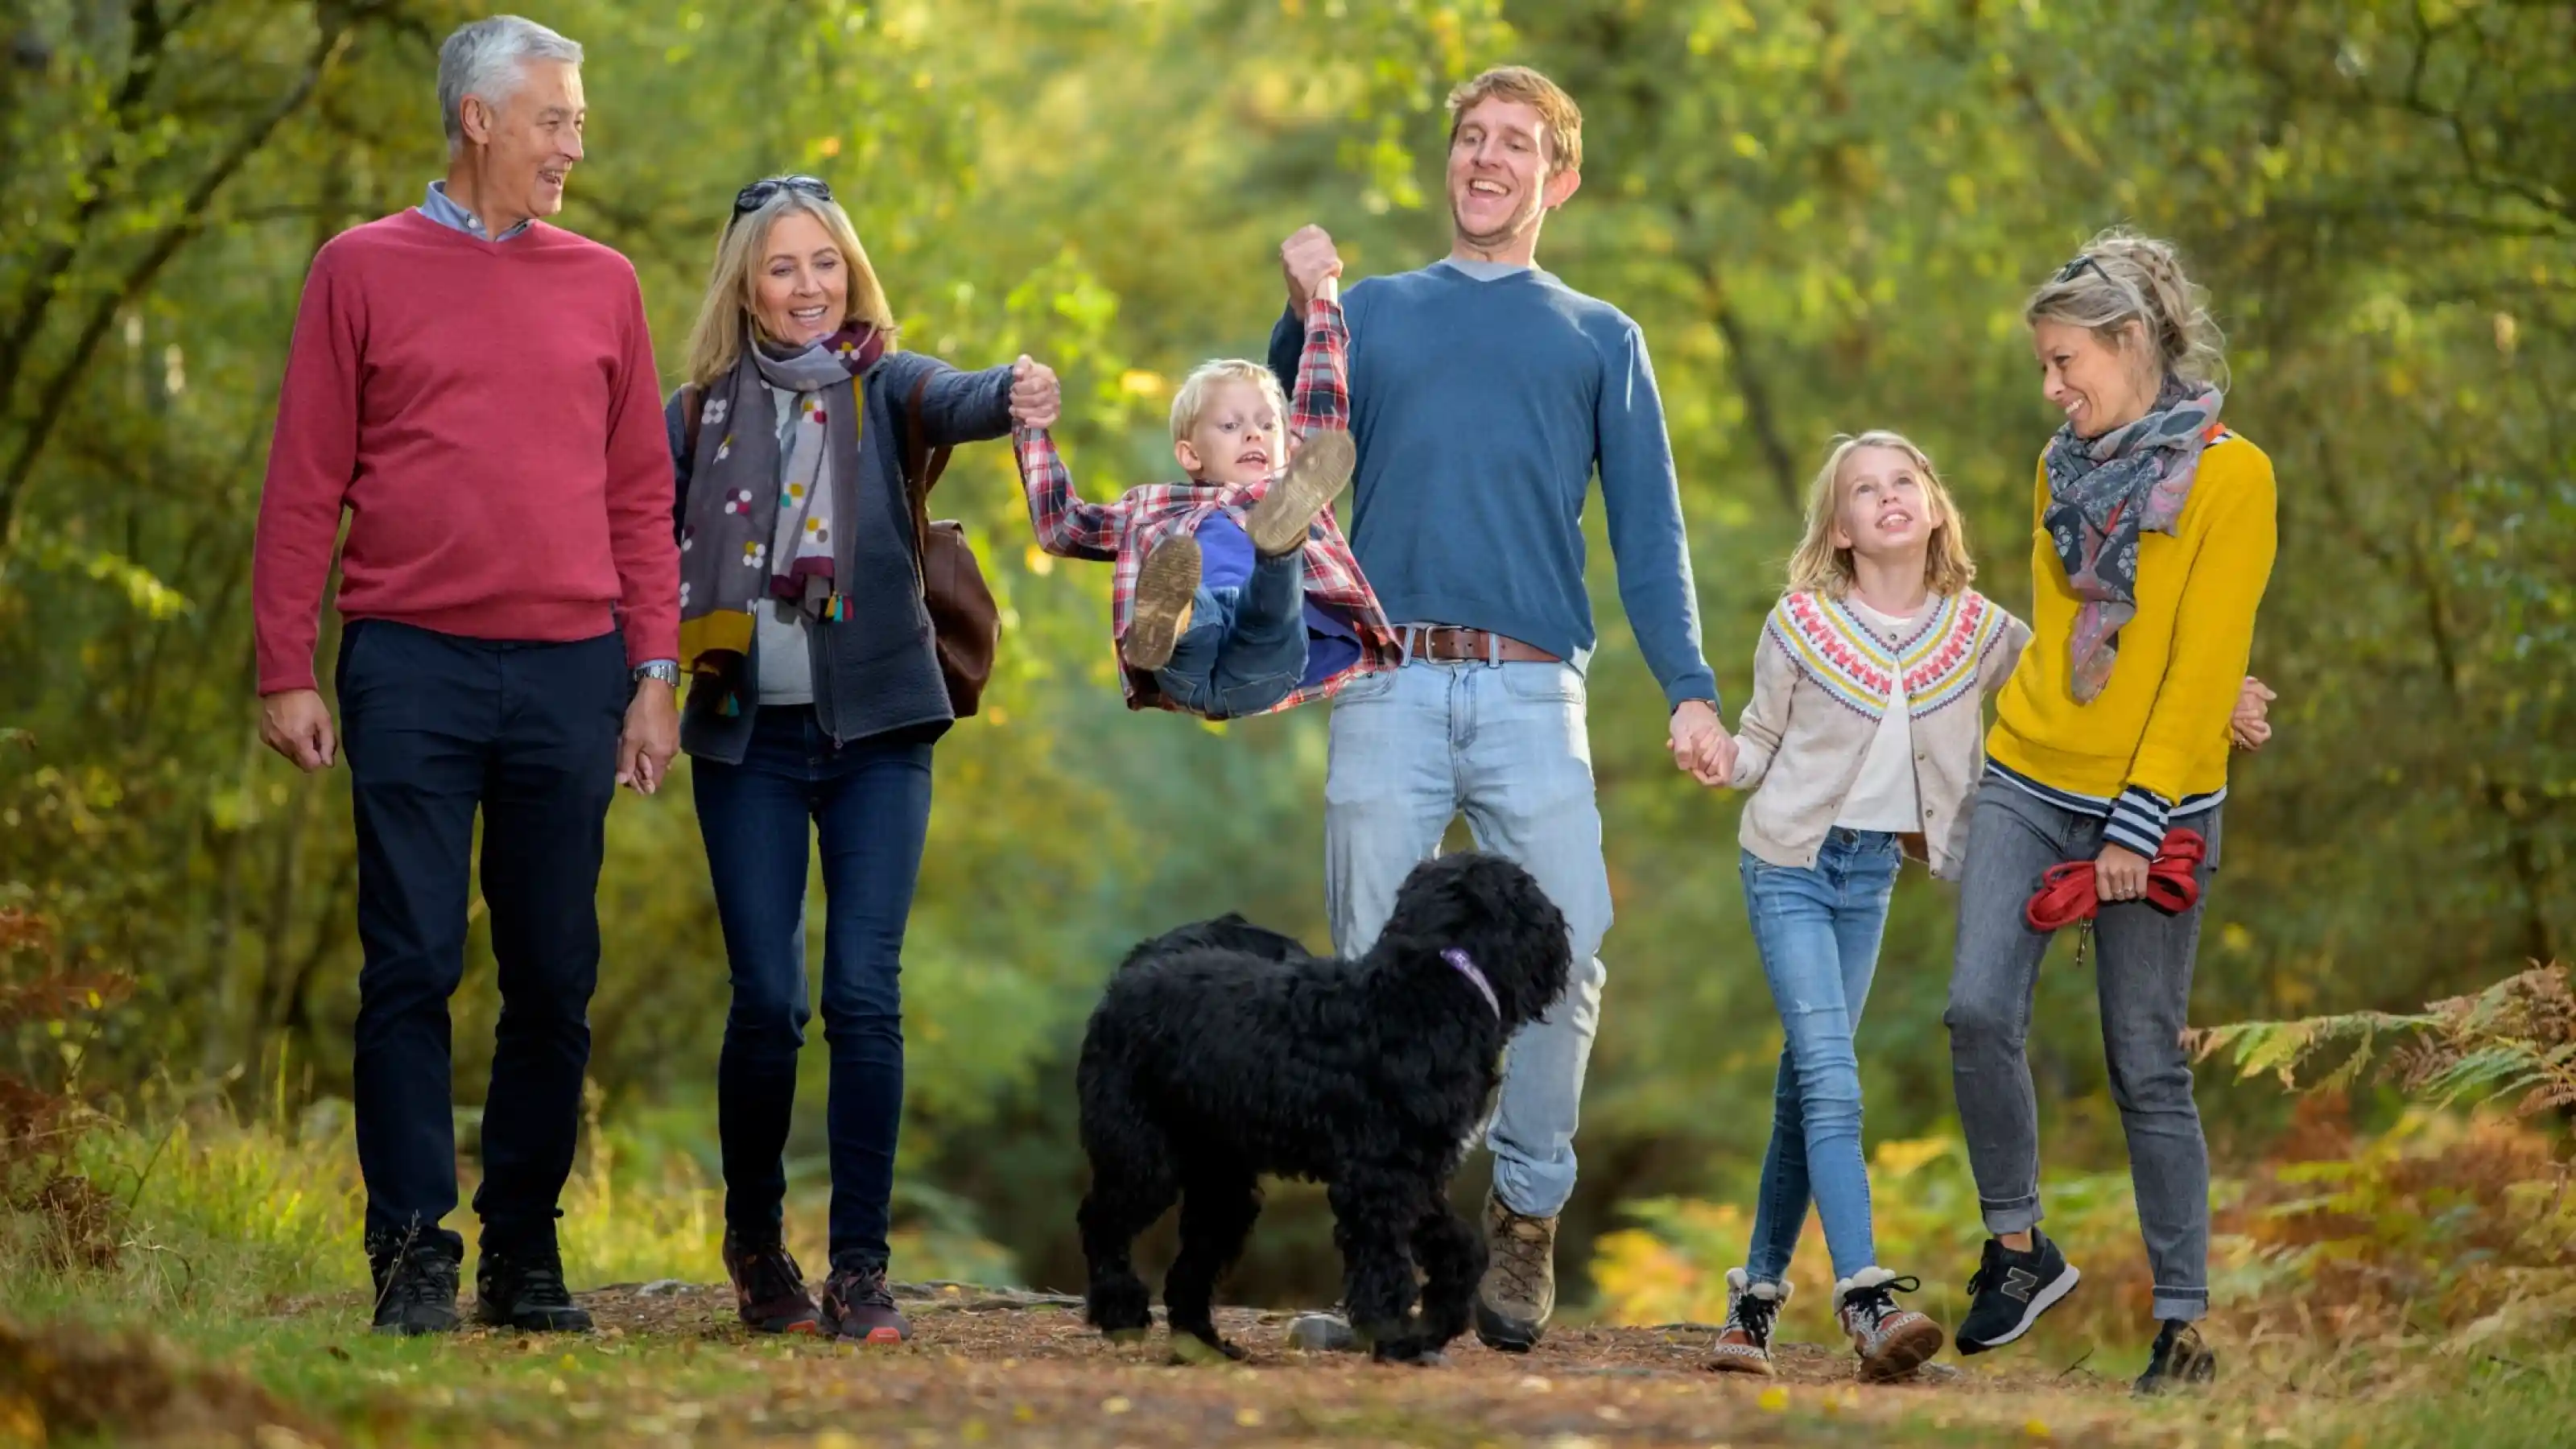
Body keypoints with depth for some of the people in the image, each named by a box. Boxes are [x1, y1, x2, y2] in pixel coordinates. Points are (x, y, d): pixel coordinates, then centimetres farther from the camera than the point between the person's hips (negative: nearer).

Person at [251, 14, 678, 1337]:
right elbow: (304, 485, 4)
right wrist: (284, 670, -2)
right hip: (411, 668, -3)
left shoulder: (601, 285, 13)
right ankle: (412, 1253, 0)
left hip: (568, 676, 3)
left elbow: (640, 495, 14)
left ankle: (525, 1254, 13)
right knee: (411, 966, -4)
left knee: (555, 977, 4)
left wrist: (652, 672, 7)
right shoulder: (363, 271, 5)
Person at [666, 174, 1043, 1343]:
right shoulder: (702, 413, 9)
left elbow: (955, 405, -17)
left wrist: (1015, 395, -40)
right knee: (767, 1001, -3)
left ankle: (861, 1268, -5)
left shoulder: (883, 385, 4)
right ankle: (754, 1240, 17)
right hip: (750, 734, 1)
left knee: (864, 995, -9)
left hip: (874, 729, -1)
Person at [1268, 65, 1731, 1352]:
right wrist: (1300, 320, -5)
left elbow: (1648, 529, 13)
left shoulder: (1600, 339, 20)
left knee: (1566, 946, -15)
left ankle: (1526, 1217, -3)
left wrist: (1689, 690, 0)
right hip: (1386, 687, 1)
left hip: (1533, 691, -1)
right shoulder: (1372, 311, 22)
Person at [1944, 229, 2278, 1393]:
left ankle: (2184, 1326, 6)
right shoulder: (2061, 471, 10)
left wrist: (2140, 820, -15)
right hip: (2029, 784, 4)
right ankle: (2018, 1247, 5)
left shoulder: (2230, 476, -8)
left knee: (2147, 1065, -2)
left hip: (2154, 803, -4)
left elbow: (2205, 666, -12)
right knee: (1978, 1010, -12)